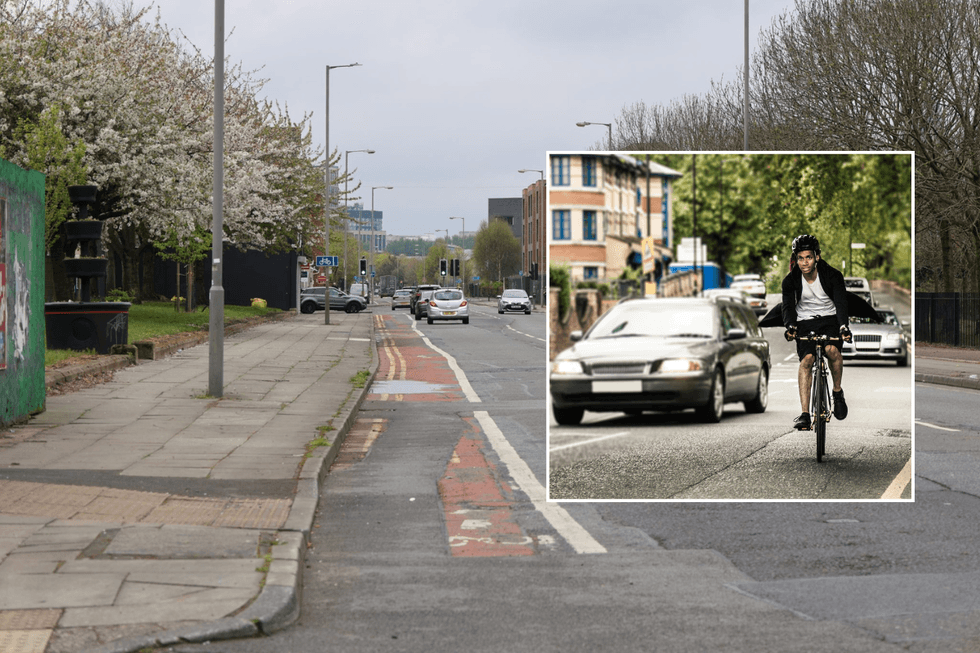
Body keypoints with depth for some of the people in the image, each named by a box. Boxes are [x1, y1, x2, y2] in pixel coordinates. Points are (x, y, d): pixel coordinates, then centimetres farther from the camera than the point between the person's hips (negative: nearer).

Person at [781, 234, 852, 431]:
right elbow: (788, 306, -16)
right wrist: (790, 326, -38)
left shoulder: (832, 275, -13)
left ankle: (838, 391, -6)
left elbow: (841, 302, -23)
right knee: (806, 359, -21)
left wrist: (844, 326, -41)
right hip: (805, 322, 1)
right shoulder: (790, 280, -9)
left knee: (832, 350, -32)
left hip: (829, 319, -1)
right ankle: (805, 414, -24)